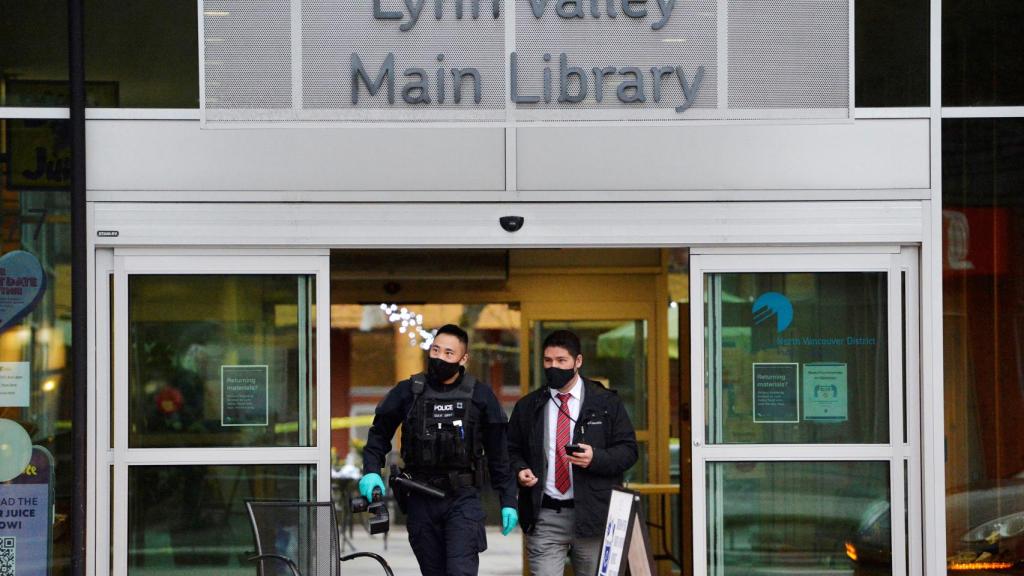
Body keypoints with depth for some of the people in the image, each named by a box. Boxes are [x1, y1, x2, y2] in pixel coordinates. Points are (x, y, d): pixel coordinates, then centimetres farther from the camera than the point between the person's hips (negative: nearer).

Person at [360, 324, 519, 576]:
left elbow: (498, 453, 5)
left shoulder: (480, 395, 0)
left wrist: (508, 501, 3)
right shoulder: (408, 392, 2)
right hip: (421, 501, 2)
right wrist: (371, 471, -5)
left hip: (463, 499, -2)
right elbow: (379, 433, 11)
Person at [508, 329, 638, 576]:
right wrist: (519, 470, -3)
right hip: (544, 517, 1)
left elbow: (628, 450, 3)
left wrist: (596, 458, -16)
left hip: (592, 516, -1)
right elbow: (512, 451, 19)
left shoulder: (606, 403, 5)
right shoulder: (527, 407, 12)